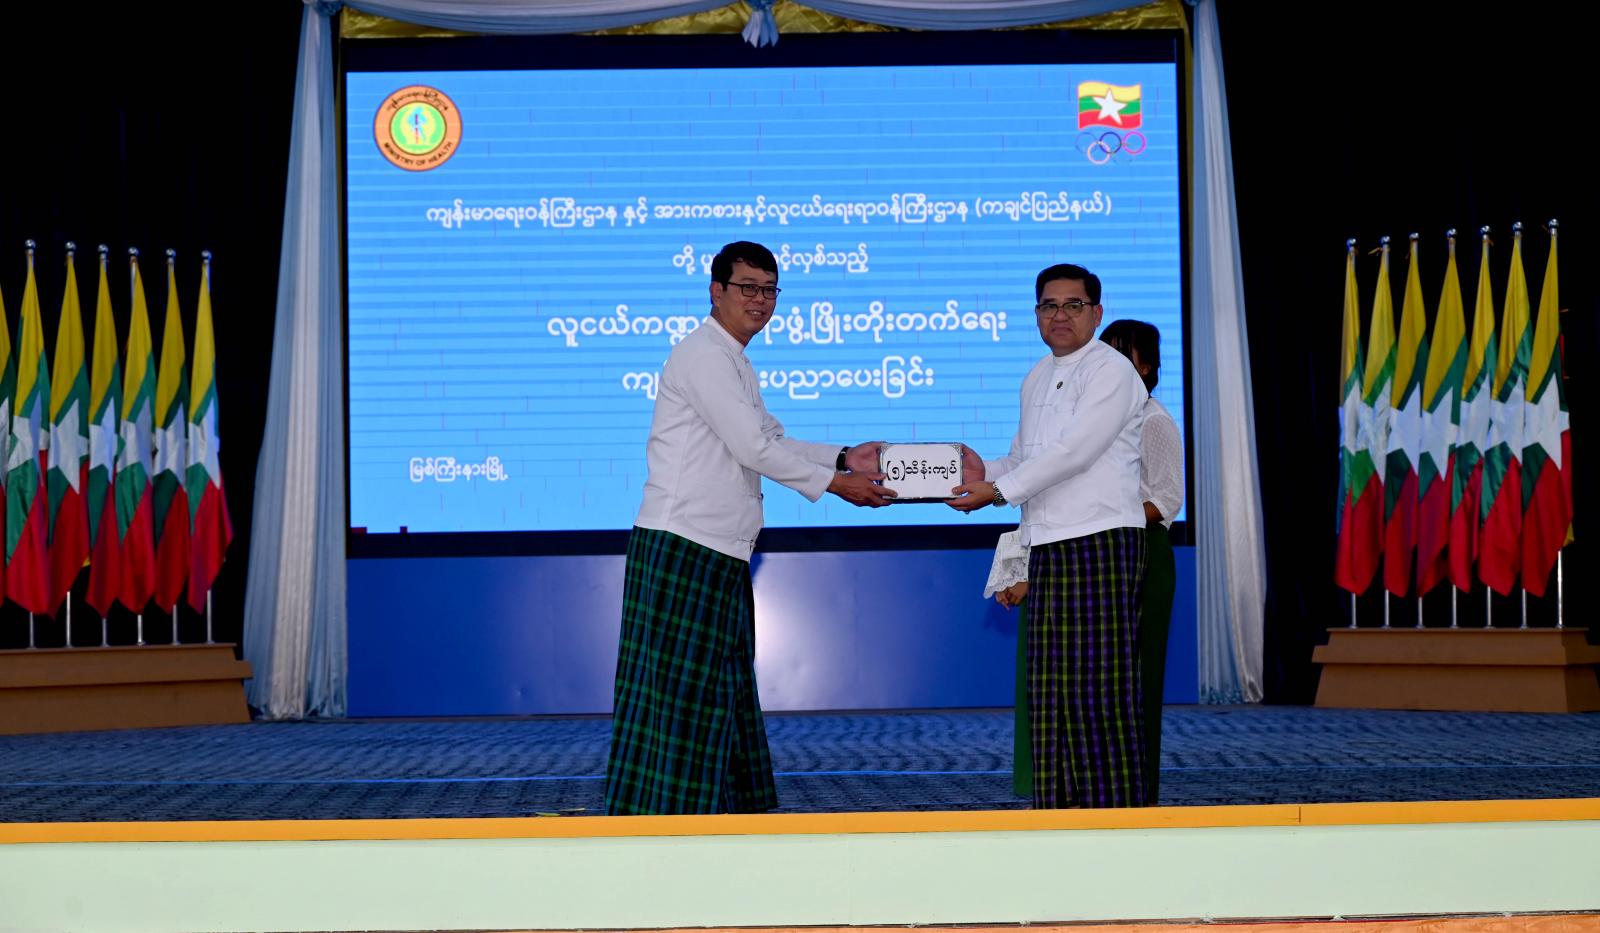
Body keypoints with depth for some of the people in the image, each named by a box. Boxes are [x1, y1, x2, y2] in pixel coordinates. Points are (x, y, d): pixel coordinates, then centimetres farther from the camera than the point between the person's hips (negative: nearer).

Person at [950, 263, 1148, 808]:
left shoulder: (1111, 371, -6)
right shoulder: (1037, 378, 20)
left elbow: (1074, 452, -16)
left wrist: (997, 490, -15)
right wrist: (985, 474, 2)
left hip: (1100, 541, -8)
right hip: (1048, 543, 8)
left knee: (1099, 683, -10)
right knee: (1051, 688, 6)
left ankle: (1115, 809, -8)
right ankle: (1060, 809, 9)